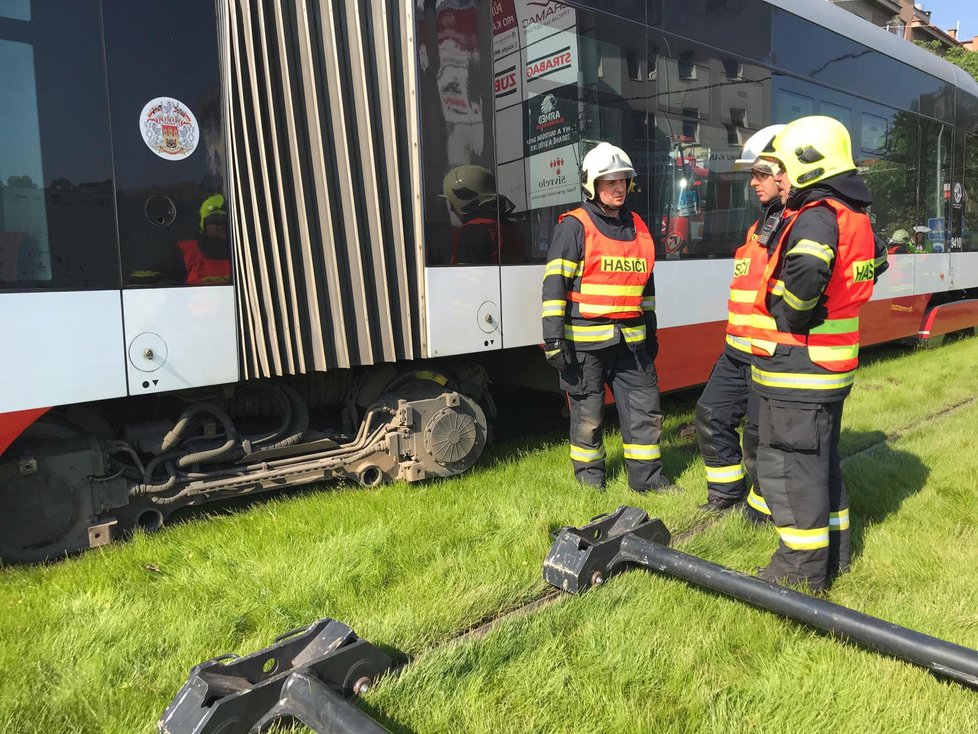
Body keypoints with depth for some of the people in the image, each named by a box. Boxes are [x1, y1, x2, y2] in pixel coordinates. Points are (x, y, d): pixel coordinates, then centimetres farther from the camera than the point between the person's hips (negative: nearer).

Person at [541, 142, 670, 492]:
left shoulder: (637, 227, 15)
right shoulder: (574, 226, -5)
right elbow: (555, 285, -11)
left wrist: (650, 331, 23)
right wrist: (554, 339, -17)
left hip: (630, 339, 6)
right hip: (586, 340, -6)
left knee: (645, 406, 8)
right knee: (588, 414, 5)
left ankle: (647, 476, 21)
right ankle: (589, 475, 24)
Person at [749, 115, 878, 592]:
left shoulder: (815, 218, -18)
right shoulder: (854, 217, 13)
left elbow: (804, 274, -38)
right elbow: (874, 263, 25)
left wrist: (785, 311, -18)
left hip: (796, 371, -10)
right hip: (832, 370, 10)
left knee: (787, 465, 0)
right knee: (821, 459, 20)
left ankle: (802, 569, 10)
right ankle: (832, 552, 34)